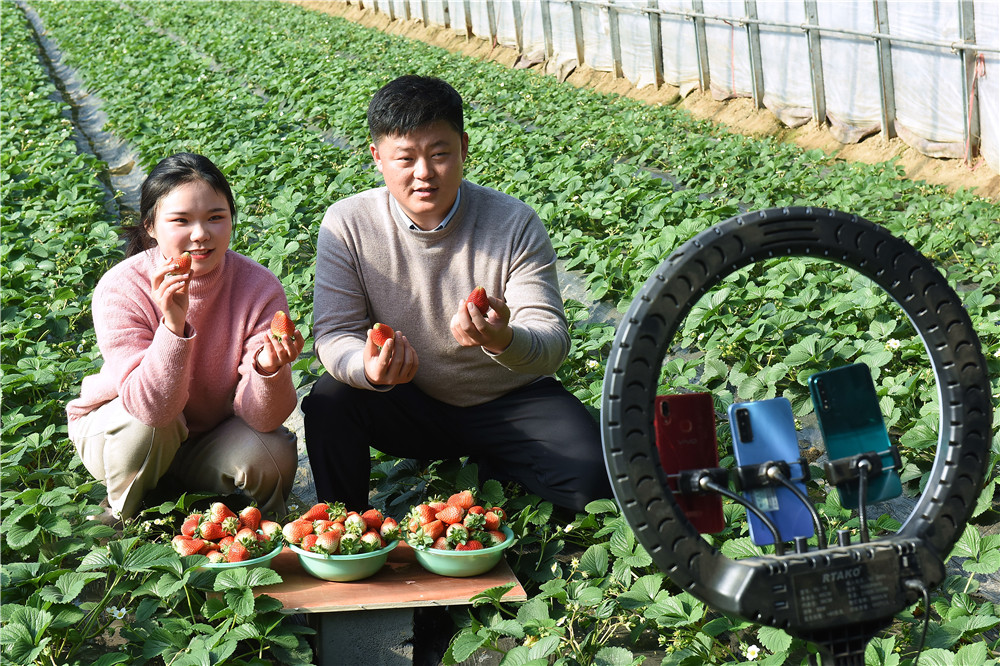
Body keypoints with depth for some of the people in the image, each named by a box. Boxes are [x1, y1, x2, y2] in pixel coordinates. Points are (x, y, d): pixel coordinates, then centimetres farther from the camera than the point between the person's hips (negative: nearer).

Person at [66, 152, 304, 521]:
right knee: (152, 424, -33)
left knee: (272, 456, -27)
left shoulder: (259, 287, -21)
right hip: (118, 431, -1)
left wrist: (269, 370, -47)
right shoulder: (119, 290, -26)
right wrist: (173, 325, -48)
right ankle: (127, 518, -3)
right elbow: (152, 407, -35)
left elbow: (261, 418, -25)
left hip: (213, 437, 2)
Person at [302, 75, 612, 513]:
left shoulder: (514, 225, -17)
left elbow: (552, 344, -22)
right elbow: (333, 334, -15)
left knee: (592, 475, -24)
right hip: (410, 406, 1)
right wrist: (368, 369, -41)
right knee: (329, 401, -28)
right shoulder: (347, 225, -13)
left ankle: (491, 473, 10)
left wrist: (504, 341, -47)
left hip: (508, 403, 0)